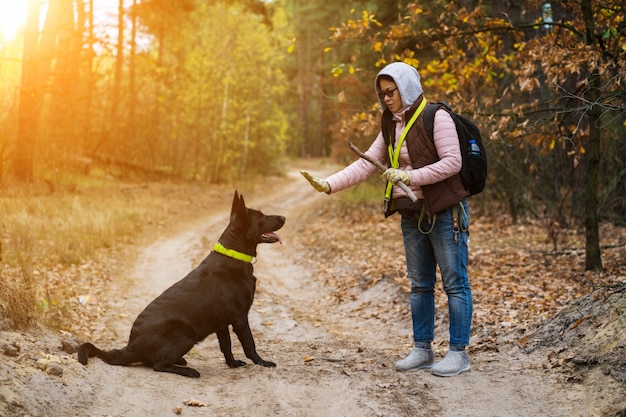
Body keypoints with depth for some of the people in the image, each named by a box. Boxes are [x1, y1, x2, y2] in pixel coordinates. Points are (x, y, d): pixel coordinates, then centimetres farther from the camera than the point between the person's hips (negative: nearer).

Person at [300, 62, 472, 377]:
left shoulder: (436, 118, -10)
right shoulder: (391, 126, 12)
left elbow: (452, 162, -17)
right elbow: (366, 164, 9)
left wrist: (408, 176, -20)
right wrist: (329, 185, -3)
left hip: (445, 212, -8)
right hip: (411, 215, 8)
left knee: (455, 283, 0)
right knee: (419, 285, 12)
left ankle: (458, 353, 6)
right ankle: (422, 350, 20)